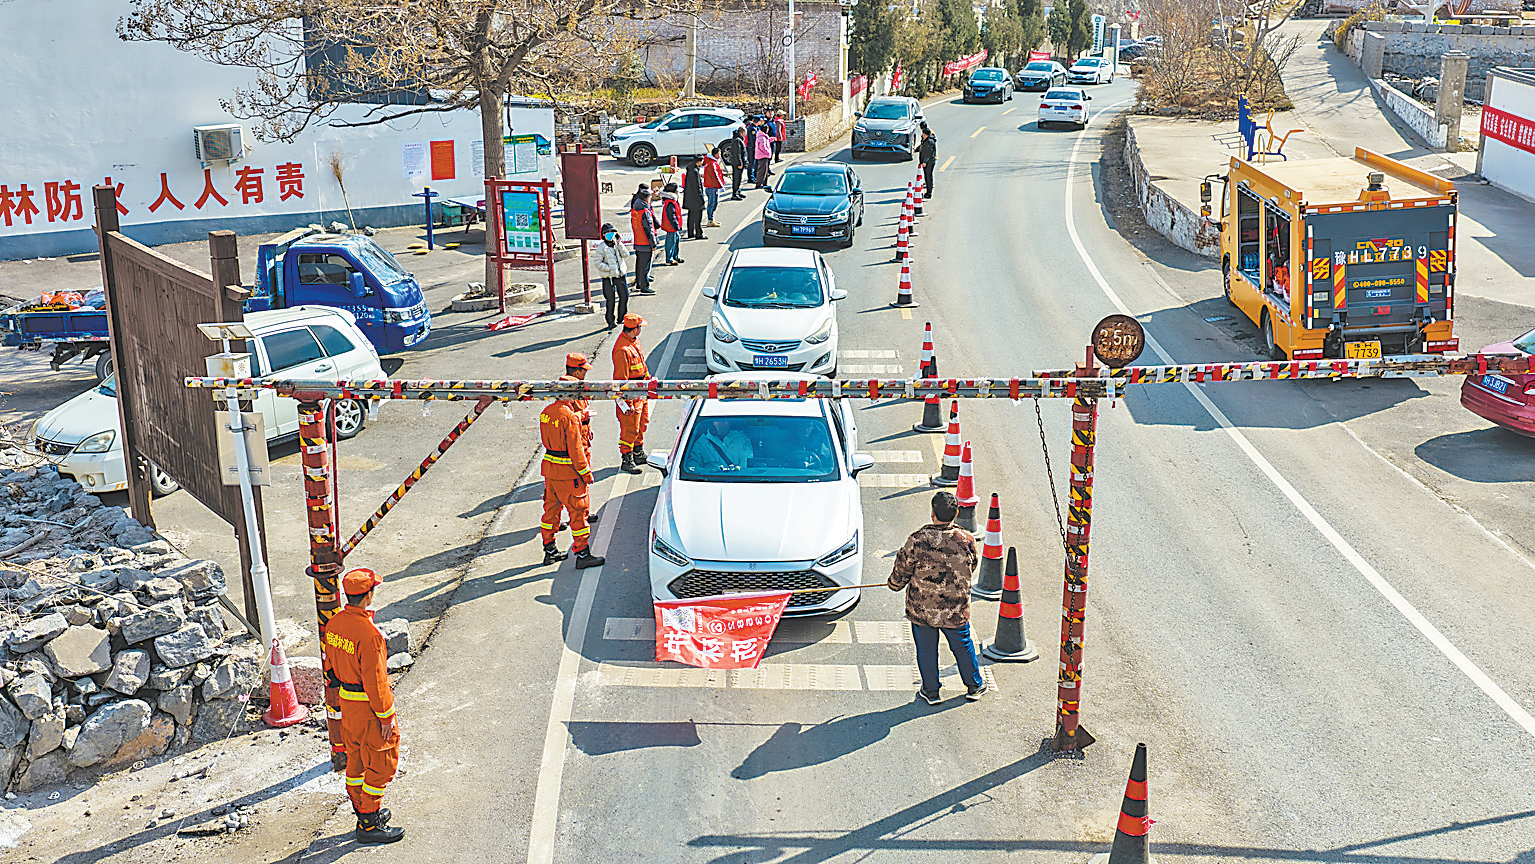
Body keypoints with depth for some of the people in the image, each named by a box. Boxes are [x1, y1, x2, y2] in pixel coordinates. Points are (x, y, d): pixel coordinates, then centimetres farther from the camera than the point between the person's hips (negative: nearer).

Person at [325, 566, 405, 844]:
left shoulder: (334, 623, -2)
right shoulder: (368, 634, -28)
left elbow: (331, 662, 10)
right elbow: (375, 680, -24)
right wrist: (386, 717, -16)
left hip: (346, 699, 9)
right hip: (369, 706, -9)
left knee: (357, 759, 20)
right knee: (381, 764, 4)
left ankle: (363, 812, 35)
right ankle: (368, 826, 10)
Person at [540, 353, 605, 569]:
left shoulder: (547, 411, 6)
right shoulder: (569, 417, -21)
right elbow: (575, 448, -20)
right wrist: (586, 472, -13)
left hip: (550, 467, 9)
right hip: (568, 471, -9)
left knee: (552, 507, 17)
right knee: (578, 510, 0)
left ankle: (550, 550, 26)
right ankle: (582, 554, 5)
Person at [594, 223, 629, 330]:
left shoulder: (617, 244, 8)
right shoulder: (601, 247, -7)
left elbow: (625, 255, -4)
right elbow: (598, 263, -9)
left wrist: (619, 244, -14)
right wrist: (609, 269, -17)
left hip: (619, 274, 5)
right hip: (608, 277, -5)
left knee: (624, 296, 11)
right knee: (610, 299, -6)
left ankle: (622, 317, 27)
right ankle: (610, 321, 4)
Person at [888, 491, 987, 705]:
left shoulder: (918, 540, -20)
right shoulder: (966, 540, -13)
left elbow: (902, 570, -9)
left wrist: (894, 583, 14)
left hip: (921, 607, -1)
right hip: (956, 610, 1)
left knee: (926, 649, 18)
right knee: (962, 647, 21)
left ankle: (930, 691, 30)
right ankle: (975, 686, 37)